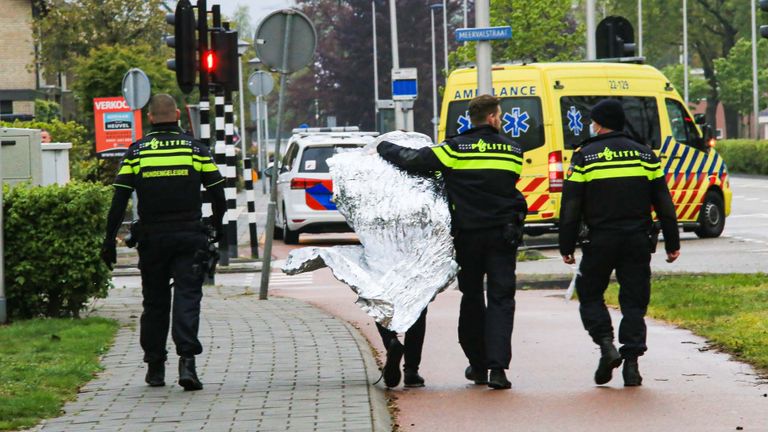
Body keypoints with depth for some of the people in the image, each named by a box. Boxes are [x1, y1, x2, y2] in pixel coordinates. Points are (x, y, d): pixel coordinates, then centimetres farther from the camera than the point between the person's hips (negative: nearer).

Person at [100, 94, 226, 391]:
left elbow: (119, 201, -3)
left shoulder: (137, 152, 0)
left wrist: (109, 241, 0)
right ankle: (187, 361, -20)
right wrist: (217, 228, 19)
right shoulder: (196, 150, 1)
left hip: (151, 239, 1)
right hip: (189, 238, -1)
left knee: (154, 302, 12)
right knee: (187, 298, -3)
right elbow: (218, 195, 3)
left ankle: (155, 367, 16)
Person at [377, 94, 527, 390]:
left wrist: (384, 148, 9)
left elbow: (411, 161, -8)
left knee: (472, 299, 15)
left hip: (468, 235, 0)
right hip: (503, 235, 0)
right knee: (501, 299, -1)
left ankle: (478, 366, 23)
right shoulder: (513, 152, 4)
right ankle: (498, 367, -15)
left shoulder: (456, 149, -5)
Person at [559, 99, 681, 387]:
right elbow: (664, 203, 8)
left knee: (590, 295, 12)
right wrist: (672, 243, 13)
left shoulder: (584, 157, -2)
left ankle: (606, 345, -8)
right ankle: (631, 363, -1)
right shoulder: (644, 155, 7)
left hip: (600, 241, -2)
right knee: (634, 301, 6)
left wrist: (567, 247, 3)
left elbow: (571, 207, -3)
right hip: (638, 241, 2)